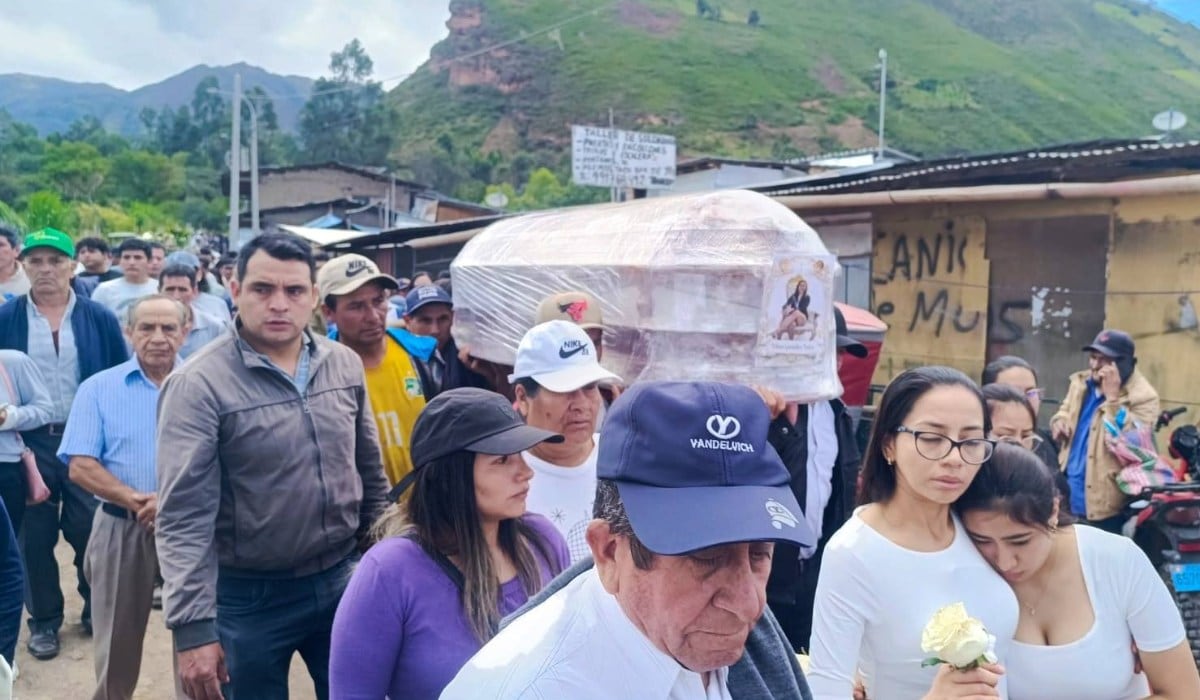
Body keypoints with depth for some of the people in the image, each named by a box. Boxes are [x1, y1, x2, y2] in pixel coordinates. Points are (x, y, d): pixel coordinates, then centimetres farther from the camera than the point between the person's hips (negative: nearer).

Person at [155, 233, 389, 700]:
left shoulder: (346, 366, -1)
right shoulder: (199, 384, -15)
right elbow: (184, 518, -17)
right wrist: (193, 626, -20)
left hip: (342, 580, 4)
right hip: (249, 597, -4)